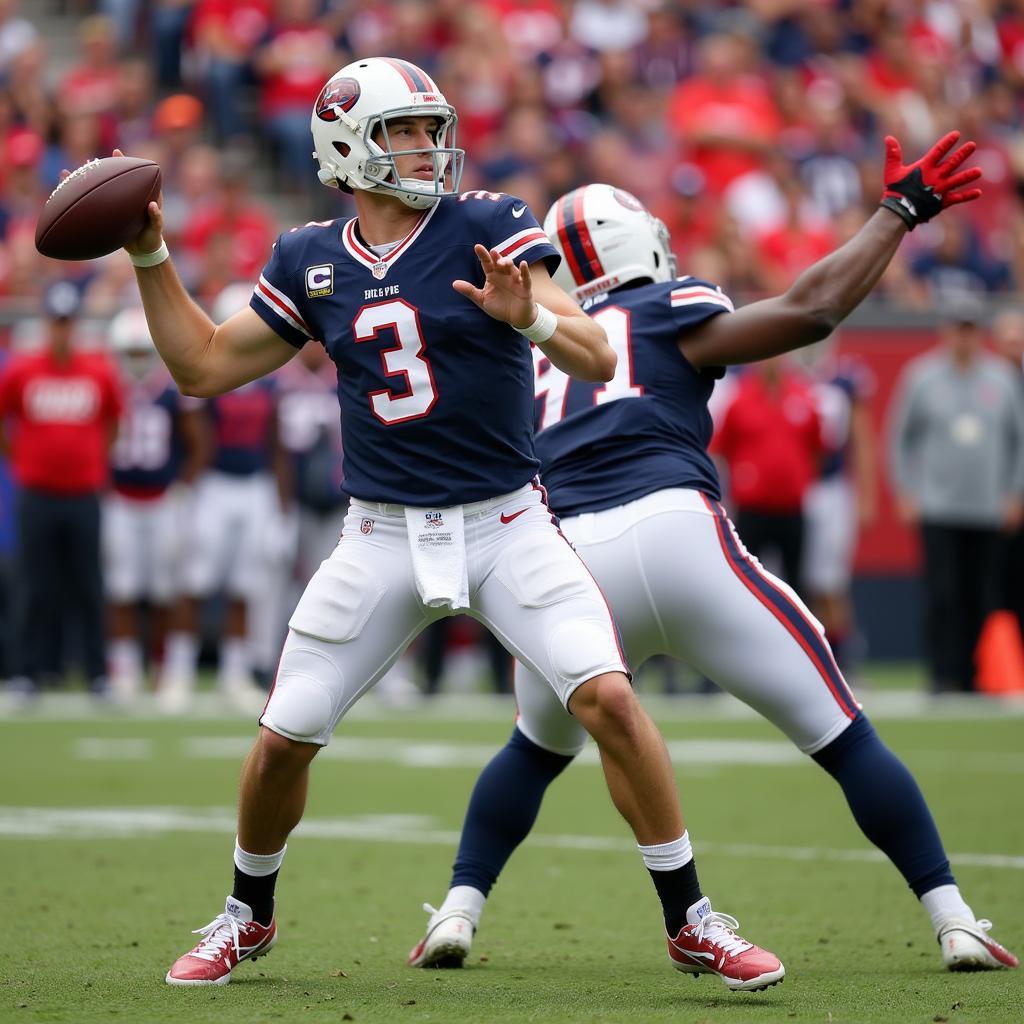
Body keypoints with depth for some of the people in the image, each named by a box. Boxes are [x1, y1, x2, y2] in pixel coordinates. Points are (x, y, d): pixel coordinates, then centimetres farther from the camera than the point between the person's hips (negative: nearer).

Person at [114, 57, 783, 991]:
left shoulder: (488, 226, -6)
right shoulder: (311, 262, 4)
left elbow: (599, 361, -14)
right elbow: (205, 366, 12)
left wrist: (529, 317, -34)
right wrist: (150, 256, 4)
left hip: (507, 527, -2)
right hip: (383, 536, 2)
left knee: (609, 699, -18)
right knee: (284, 738, 1)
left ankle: (691, 920, -4)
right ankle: (248, 916, 28)